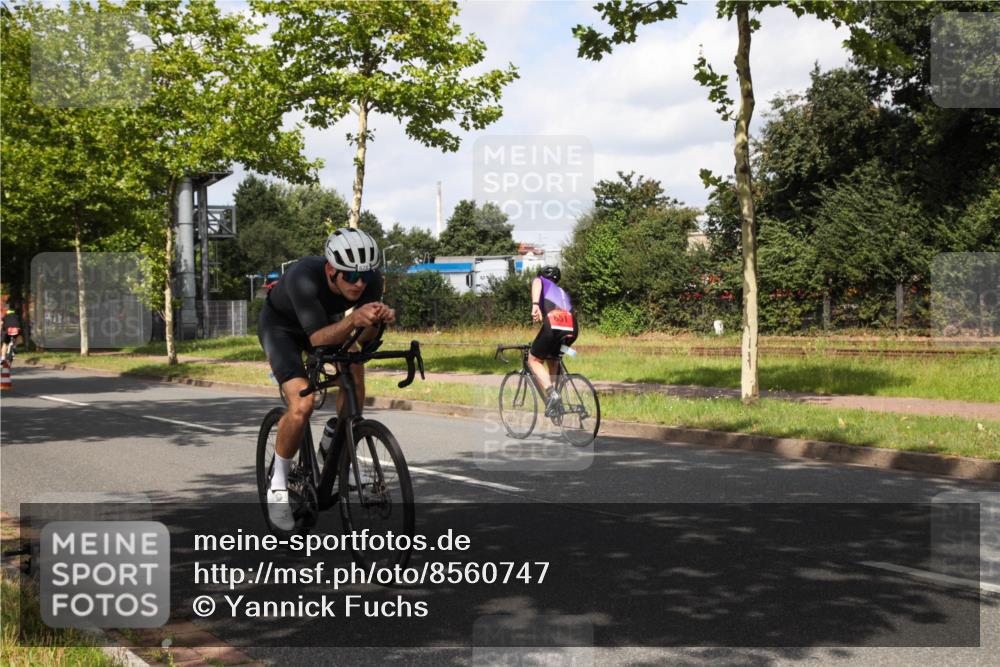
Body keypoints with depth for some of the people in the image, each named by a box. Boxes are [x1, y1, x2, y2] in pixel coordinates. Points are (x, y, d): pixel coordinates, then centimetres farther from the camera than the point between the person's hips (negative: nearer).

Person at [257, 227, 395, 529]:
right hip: (281, 325, -5)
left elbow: (363, 339, -23)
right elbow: (318, 339, -42)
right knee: (302, 405, -23)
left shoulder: (371, 280, -27)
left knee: (354, 367, -22)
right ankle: (278, 484, -1)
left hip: (326, 320, 5)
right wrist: (353, 319, -58)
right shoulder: (305, 277, -40)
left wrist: (379, 319, -44)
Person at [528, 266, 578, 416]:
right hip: (572, 328, 6)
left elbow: (537, 283, 0)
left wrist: (535, 304, -18)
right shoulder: (563, 293, 41)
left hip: (554, 324, -6)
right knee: (552, 359, 29)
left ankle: (551, 394, -9)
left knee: (534, 360, 13)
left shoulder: (541, 280, 26)